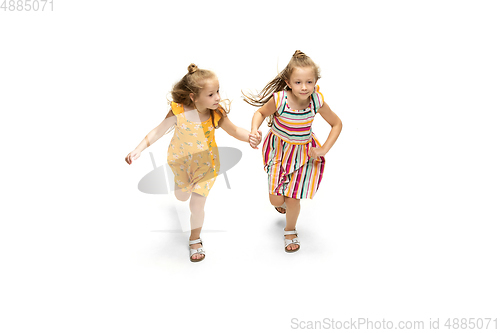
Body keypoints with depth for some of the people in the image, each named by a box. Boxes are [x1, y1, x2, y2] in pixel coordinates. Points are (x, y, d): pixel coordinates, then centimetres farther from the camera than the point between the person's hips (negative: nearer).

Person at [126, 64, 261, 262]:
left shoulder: (217, 114, -24)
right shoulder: (178, 113, -28)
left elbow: (234, 131, -9)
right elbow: (158, 131, -16)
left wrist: (250, 137, -30)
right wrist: (138, 150, -23)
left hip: (205, 163, 0)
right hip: (181, 160, 1)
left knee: (197, 205, 2)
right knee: (181, 197, 21)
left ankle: (195, 240, 31)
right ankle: (187, 181, 60)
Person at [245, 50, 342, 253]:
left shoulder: (317, 102, -21)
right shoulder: (279, 99, -26)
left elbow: (337, 124, -4)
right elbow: (260, 113, -6)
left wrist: (324, 149, -10)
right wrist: (254, 130, -26)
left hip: (303, 152, 0)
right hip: (278, 149, 0)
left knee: (293, 199, 0)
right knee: (275, 199, 4)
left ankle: (290, 230, 33)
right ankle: (281, 201, 47)